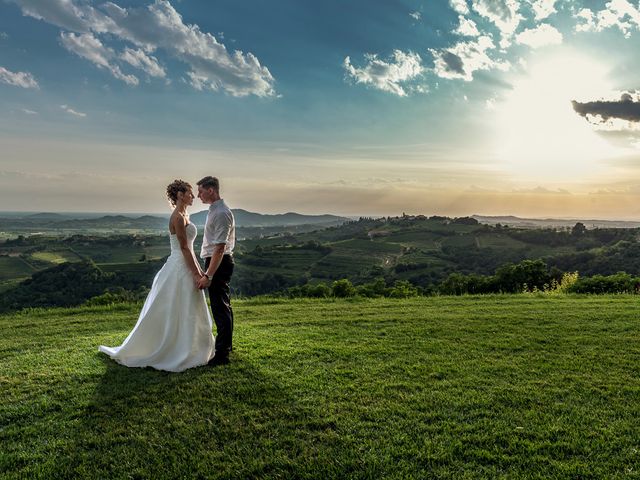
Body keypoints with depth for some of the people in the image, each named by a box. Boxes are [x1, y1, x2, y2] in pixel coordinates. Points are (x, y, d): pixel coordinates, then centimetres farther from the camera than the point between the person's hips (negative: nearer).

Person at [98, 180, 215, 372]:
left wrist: (199, 271, 18)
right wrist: (196, 274, -19)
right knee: (171, 314, -2)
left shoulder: (184, 216, 14)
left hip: (186, 269, 10)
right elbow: (184, 248, -19)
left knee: (187, 314, 15)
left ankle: (185, 352, 25)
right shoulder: (177, 217, -15)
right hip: (179, 270, -10)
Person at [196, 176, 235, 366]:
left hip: (219, 262, -11)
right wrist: (208, 271, 20)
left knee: (220, 308, -5)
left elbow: (220, 247, -26)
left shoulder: (221, 213, -20)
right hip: (216, 260, 11)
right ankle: (226, 345, 36)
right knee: (224, 305, 20)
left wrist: (208, 275, -27)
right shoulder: (214, 209, 11)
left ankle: (221, 354, 2)